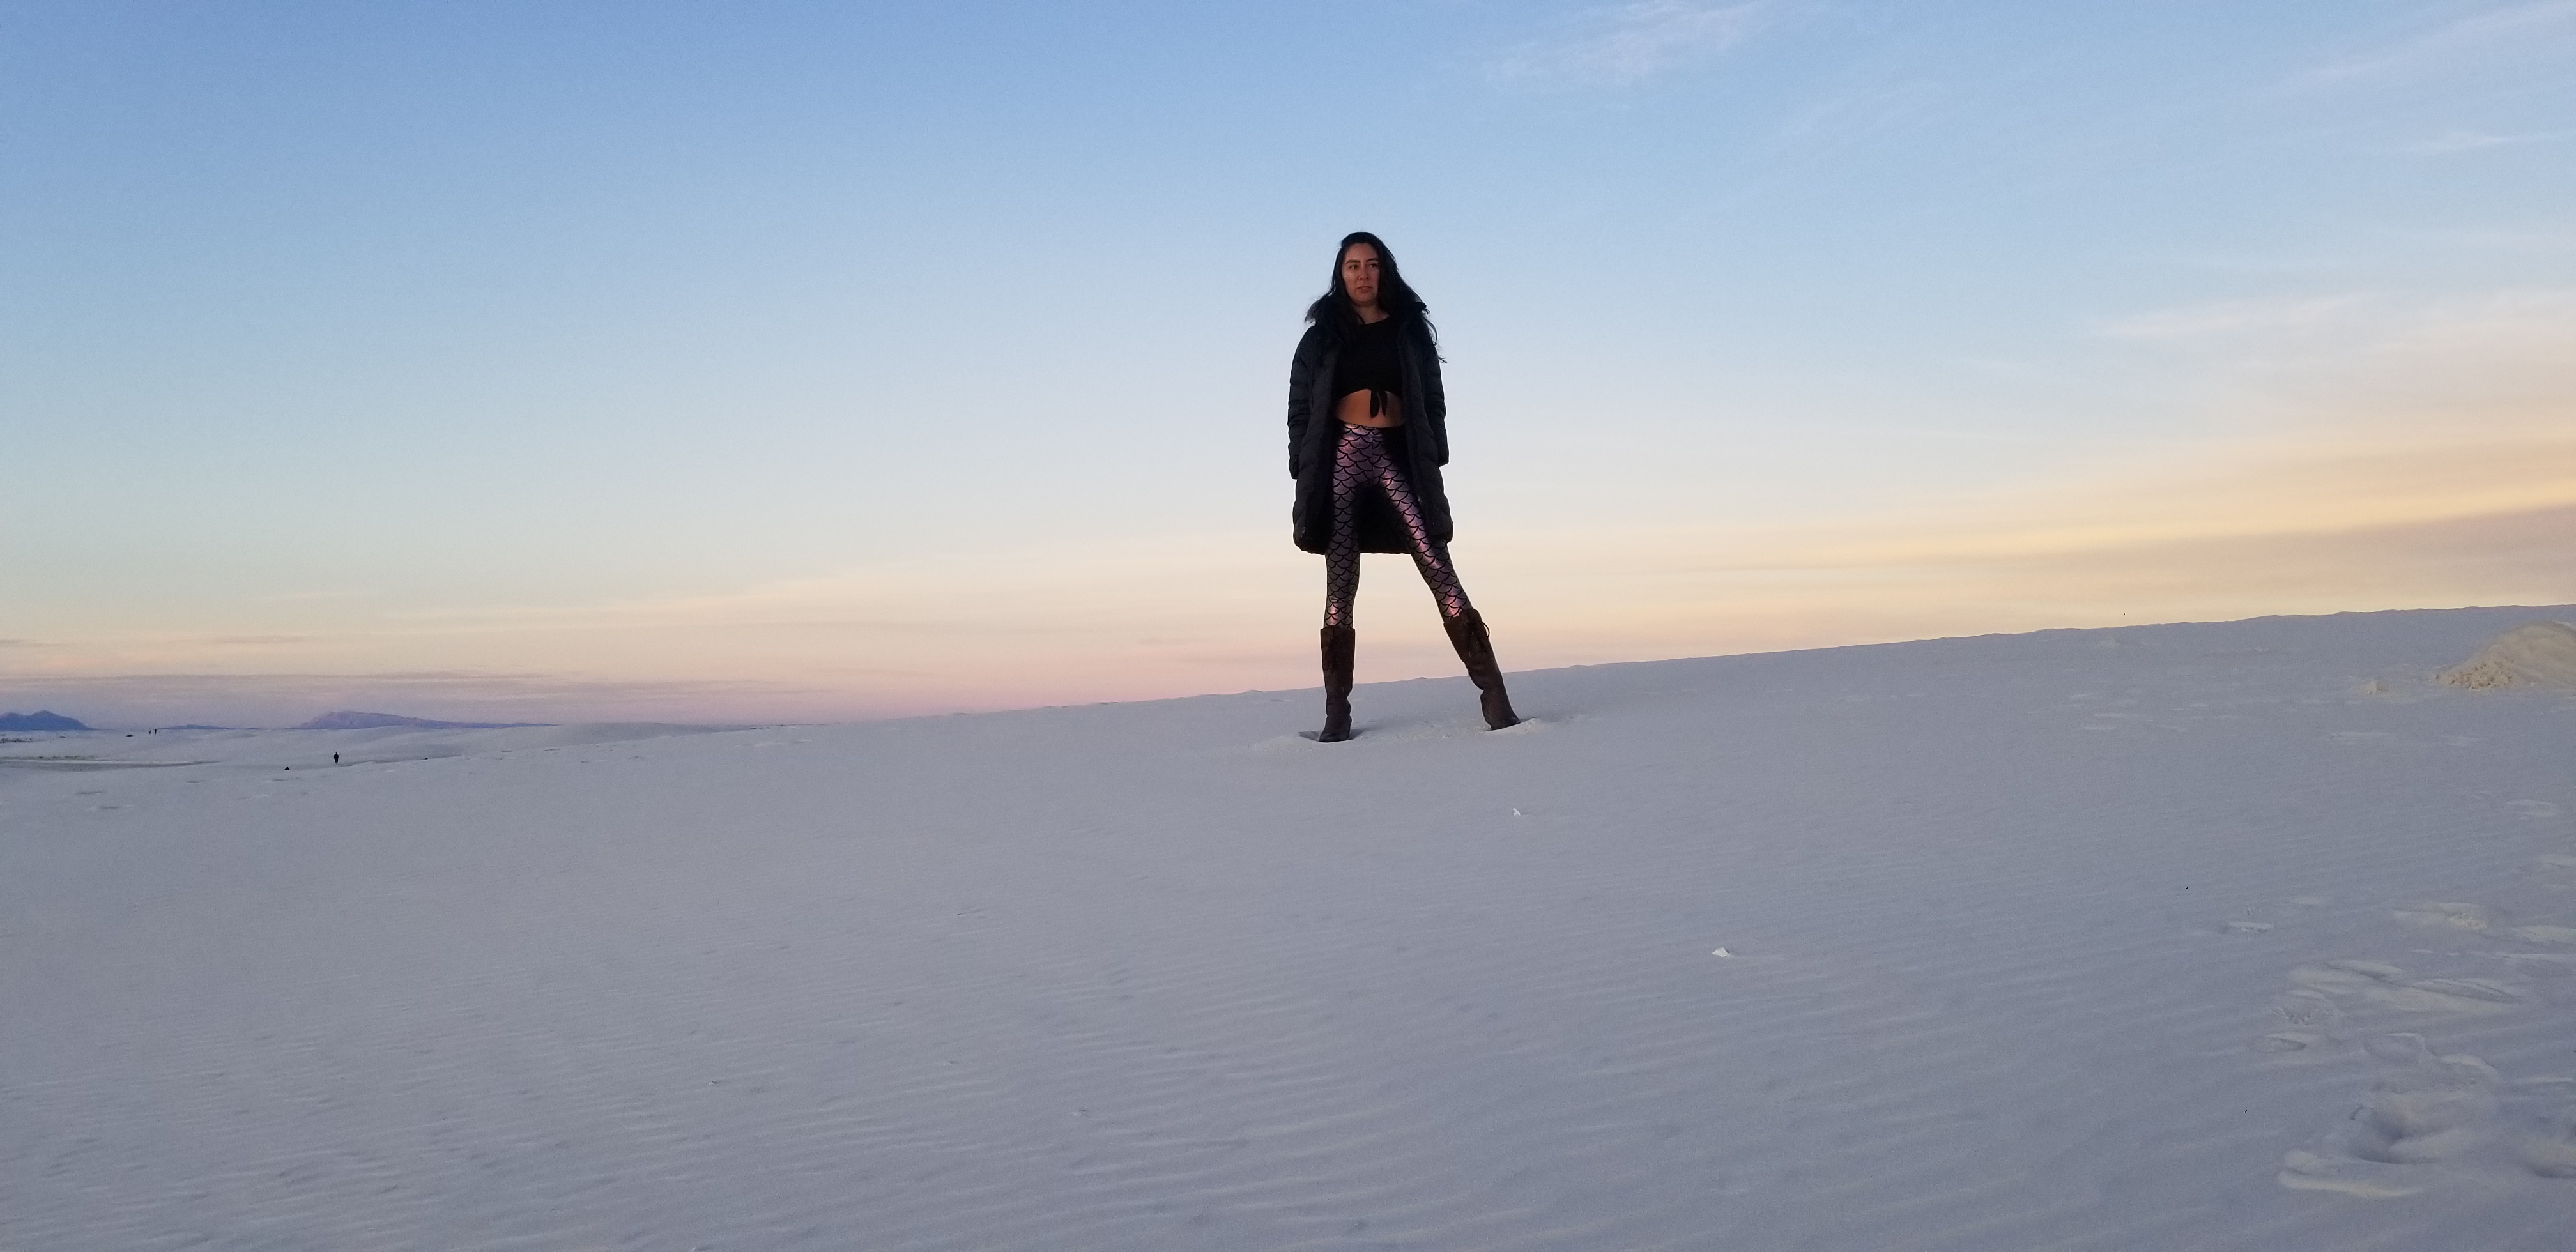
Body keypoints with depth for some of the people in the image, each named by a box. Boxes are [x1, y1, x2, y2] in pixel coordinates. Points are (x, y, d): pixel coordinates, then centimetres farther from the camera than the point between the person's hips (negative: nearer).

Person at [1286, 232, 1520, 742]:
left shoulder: (1409, 327, 13)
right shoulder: (1322, 336, 12)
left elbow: (1432, 400, 12)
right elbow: (1300, 408, 9)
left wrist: (1434, 461, 1)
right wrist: (1304, 471, -1)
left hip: (1400, 455, 0)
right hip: (1343, 457, 0)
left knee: (1439, 569, -11)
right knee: (1340, 585, -3)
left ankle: (1493, 695, -13)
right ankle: (1337, 714, -2)